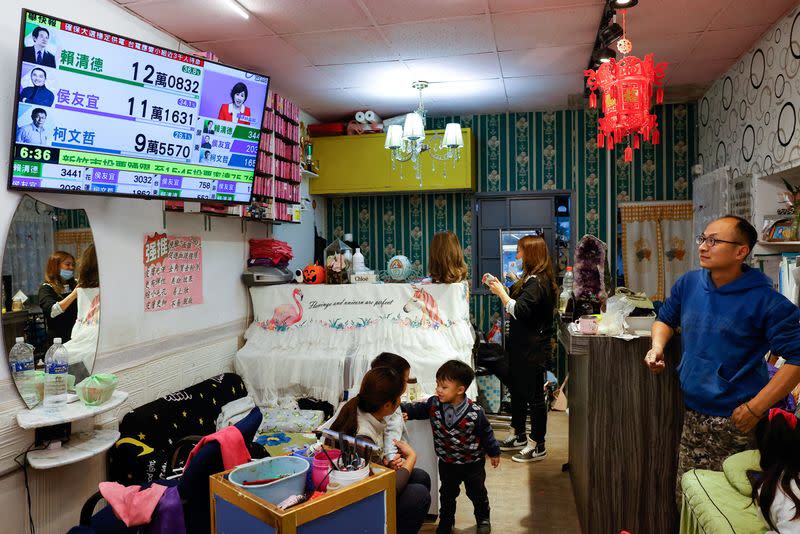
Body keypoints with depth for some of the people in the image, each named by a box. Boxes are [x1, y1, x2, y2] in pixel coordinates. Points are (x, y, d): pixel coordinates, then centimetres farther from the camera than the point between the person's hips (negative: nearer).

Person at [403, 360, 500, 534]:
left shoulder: (475, 412, -26)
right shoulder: (434, 404, -18)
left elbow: (486, 433, -11)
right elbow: (417, 409, -5)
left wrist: (494, 452, 1)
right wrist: (402, 410, -24)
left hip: (473, 462, -3)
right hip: (447, 462, 3)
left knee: (477, 492, 18)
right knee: (447, 493, 20)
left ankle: (483, 518, 44)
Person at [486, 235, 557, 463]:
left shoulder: (538, 283, -19)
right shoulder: (532, 279, 13)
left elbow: (518, 310, -26)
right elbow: (516, 303, 17)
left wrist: (501, 292, -16)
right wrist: (501, 289, 9)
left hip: (534, 350, -11)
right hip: (522, 346, 11)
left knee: (534, 395, 0)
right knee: (518, 390, 20)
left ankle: (537, 446, 12)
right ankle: (518, 436, 34)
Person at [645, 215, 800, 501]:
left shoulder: (765, 301, -14)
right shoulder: (688, 284, 3)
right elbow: (665, 319, 20)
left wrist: (756, 408, -18)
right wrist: (657, 346, 0)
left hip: (735, 420, -5)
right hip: (693, 413, 6)